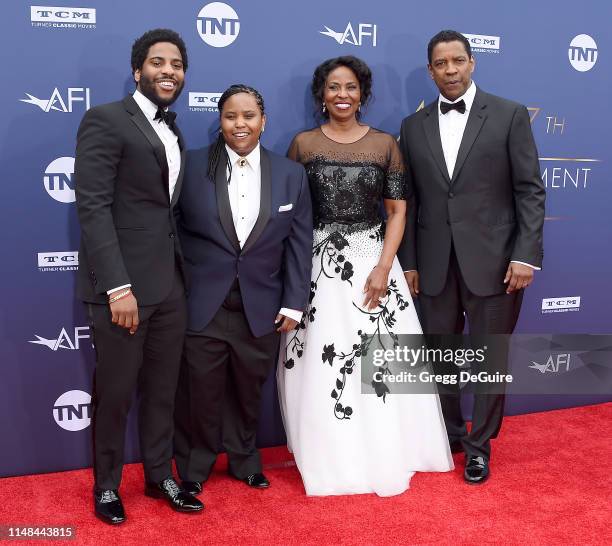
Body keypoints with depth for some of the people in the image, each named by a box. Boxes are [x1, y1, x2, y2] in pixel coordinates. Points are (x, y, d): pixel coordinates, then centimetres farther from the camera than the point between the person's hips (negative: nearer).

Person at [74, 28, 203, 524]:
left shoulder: (174, 134, 16)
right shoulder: (106, 120, -6)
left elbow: (168, 208, 13)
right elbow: (92, 206, -14)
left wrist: (182, 273, 5)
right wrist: (118, 286, -20)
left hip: (170, 284, 6)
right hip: (123, 284, -6)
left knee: (163, 390, 15)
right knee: (114, 394, 8)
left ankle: (160, 477, 33)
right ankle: (107, 486, 28)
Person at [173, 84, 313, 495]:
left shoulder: (291, 174, 3)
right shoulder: (192, 166, -2)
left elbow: (299, 243, 3)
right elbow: (169, 230, 0)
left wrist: (293, 304, 0)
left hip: (261, 308, 2)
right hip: (201, 304, -1)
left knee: (249, 391, 15)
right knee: (200, 392, 8)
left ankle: (245, 460, 38)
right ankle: (195, 467, 31)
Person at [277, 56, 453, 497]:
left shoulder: (385, 143, 4)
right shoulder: (304, 143, 4)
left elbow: (398, 211, 2)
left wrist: (383, 267, -10)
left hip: (373, 260, 1)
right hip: (317, 264, 0)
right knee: (319, 365, 1)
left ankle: (384, 458, 20)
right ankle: (329, 461, 17)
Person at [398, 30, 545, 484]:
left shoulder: (510, 115, 0)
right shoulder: (414, 126, 8)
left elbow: (530, 190, -3)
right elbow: (409, 201, 8)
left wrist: (527, 254, -11)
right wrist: (408, 262, 5)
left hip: (493, 261, -2)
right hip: (435, 265, 3)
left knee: (490, 360, 8)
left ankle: (480, 444, 26)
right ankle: (449, 433, 34)